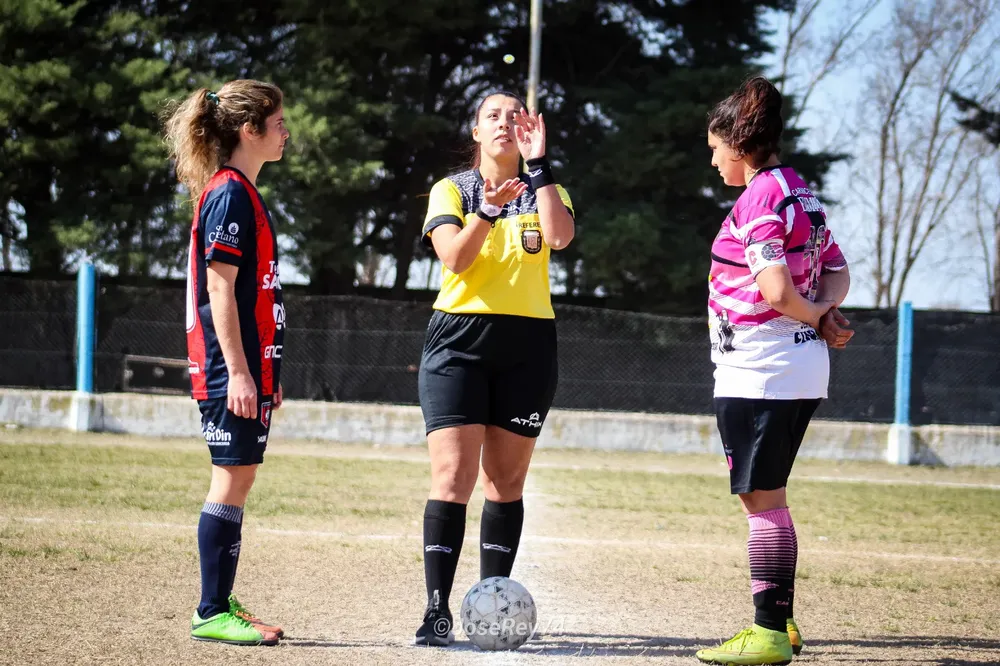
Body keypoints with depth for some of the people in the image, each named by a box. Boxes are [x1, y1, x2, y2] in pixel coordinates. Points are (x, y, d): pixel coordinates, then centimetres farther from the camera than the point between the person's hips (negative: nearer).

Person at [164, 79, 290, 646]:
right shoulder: (230, 194, -12)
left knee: (240, 477, 10)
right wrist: (237, 370, -21)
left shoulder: (244, 194, 18)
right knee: (232, 479, -8)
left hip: (252, 365, 10)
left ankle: (222, 606, 15)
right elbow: (219, 289, -17)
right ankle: (213, 614, -4)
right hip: (233, 369, -10)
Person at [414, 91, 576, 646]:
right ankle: (437, 611, -13)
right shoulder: (451, 190, 6)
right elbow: (454, 257, -11)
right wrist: (488, 211, -26)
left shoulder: (542, 192, 10)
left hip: (527, 345, 2)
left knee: (506, 479, 5)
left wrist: (538, 163, -12)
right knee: (452, 474, -12)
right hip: (459, 338, -2)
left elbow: (560, 236, -13)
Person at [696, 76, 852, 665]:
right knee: (766, 498, 17)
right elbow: (838, 273, 19)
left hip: (760, 374, -10)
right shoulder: (801, 192, 14)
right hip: (801, 371, 10)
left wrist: (816, 320, -6)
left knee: (763, 500, -5)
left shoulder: (759, 198, -15)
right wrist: (825, 313, 0)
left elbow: (775, 289, -24)